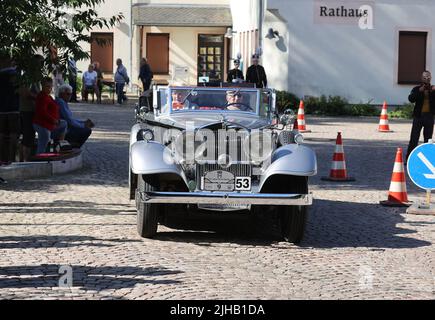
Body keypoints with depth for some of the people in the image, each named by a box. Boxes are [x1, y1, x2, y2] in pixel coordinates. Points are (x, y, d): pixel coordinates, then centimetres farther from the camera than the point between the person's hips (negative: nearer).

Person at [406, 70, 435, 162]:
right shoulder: (417, 89, 4)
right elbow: (411, 99, -12)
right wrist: (420, 91, -22)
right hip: (418, 116, -2)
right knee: (414, 139, -3)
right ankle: (409, 159, 0)